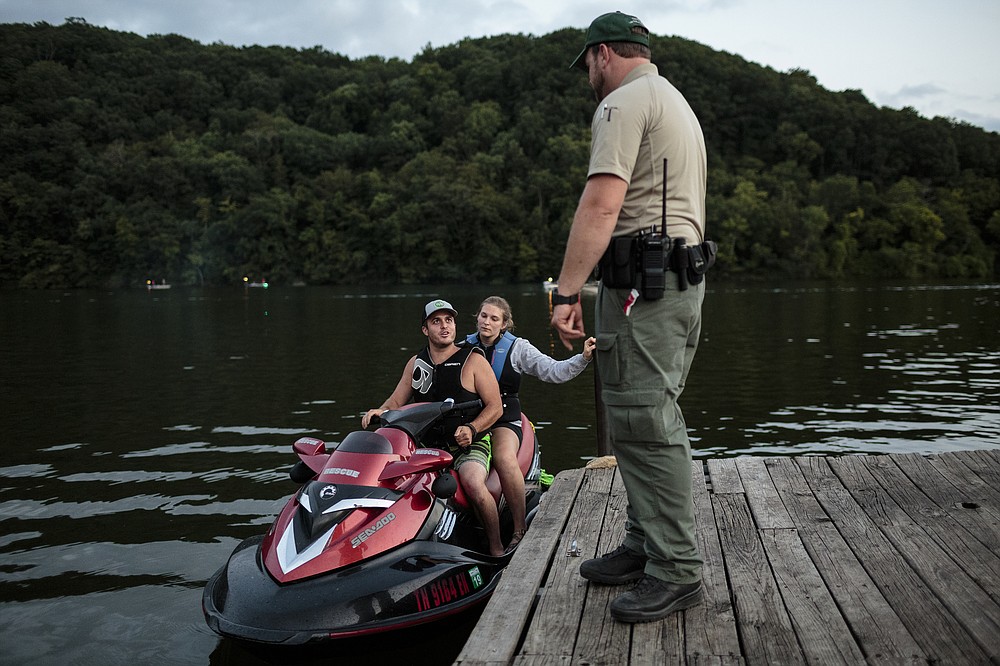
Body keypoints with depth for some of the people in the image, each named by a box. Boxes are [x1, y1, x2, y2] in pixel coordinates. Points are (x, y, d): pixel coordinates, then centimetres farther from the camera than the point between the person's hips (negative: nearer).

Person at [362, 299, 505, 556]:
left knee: (472, 482, -34)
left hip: (469, 444, -5)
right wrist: (380, 412, -7)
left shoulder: (473, 360, -3)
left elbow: (495, 406, -6)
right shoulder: (416, 363, 11)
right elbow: (396, 401, 15)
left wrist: (471, 429, -22)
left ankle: (497, 550, -15)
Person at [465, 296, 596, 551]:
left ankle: (520, 529, -19)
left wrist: (583, 358, -14)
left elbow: (553, 371, -1)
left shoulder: (517, 348, 6)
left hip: (504, 419, -2)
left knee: (504, 458, -34)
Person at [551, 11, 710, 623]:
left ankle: (676, 572, -1)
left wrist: (566, 292, -21)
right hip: (686, 276, 11)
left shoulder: (624, 102, -6)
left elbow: (601, 207, -19)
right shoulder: (679, 103, 27)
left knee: (644, 427, -8)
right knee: (653, 421, 13)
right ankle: (646, 546, 22)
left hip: (643, 281, -11)